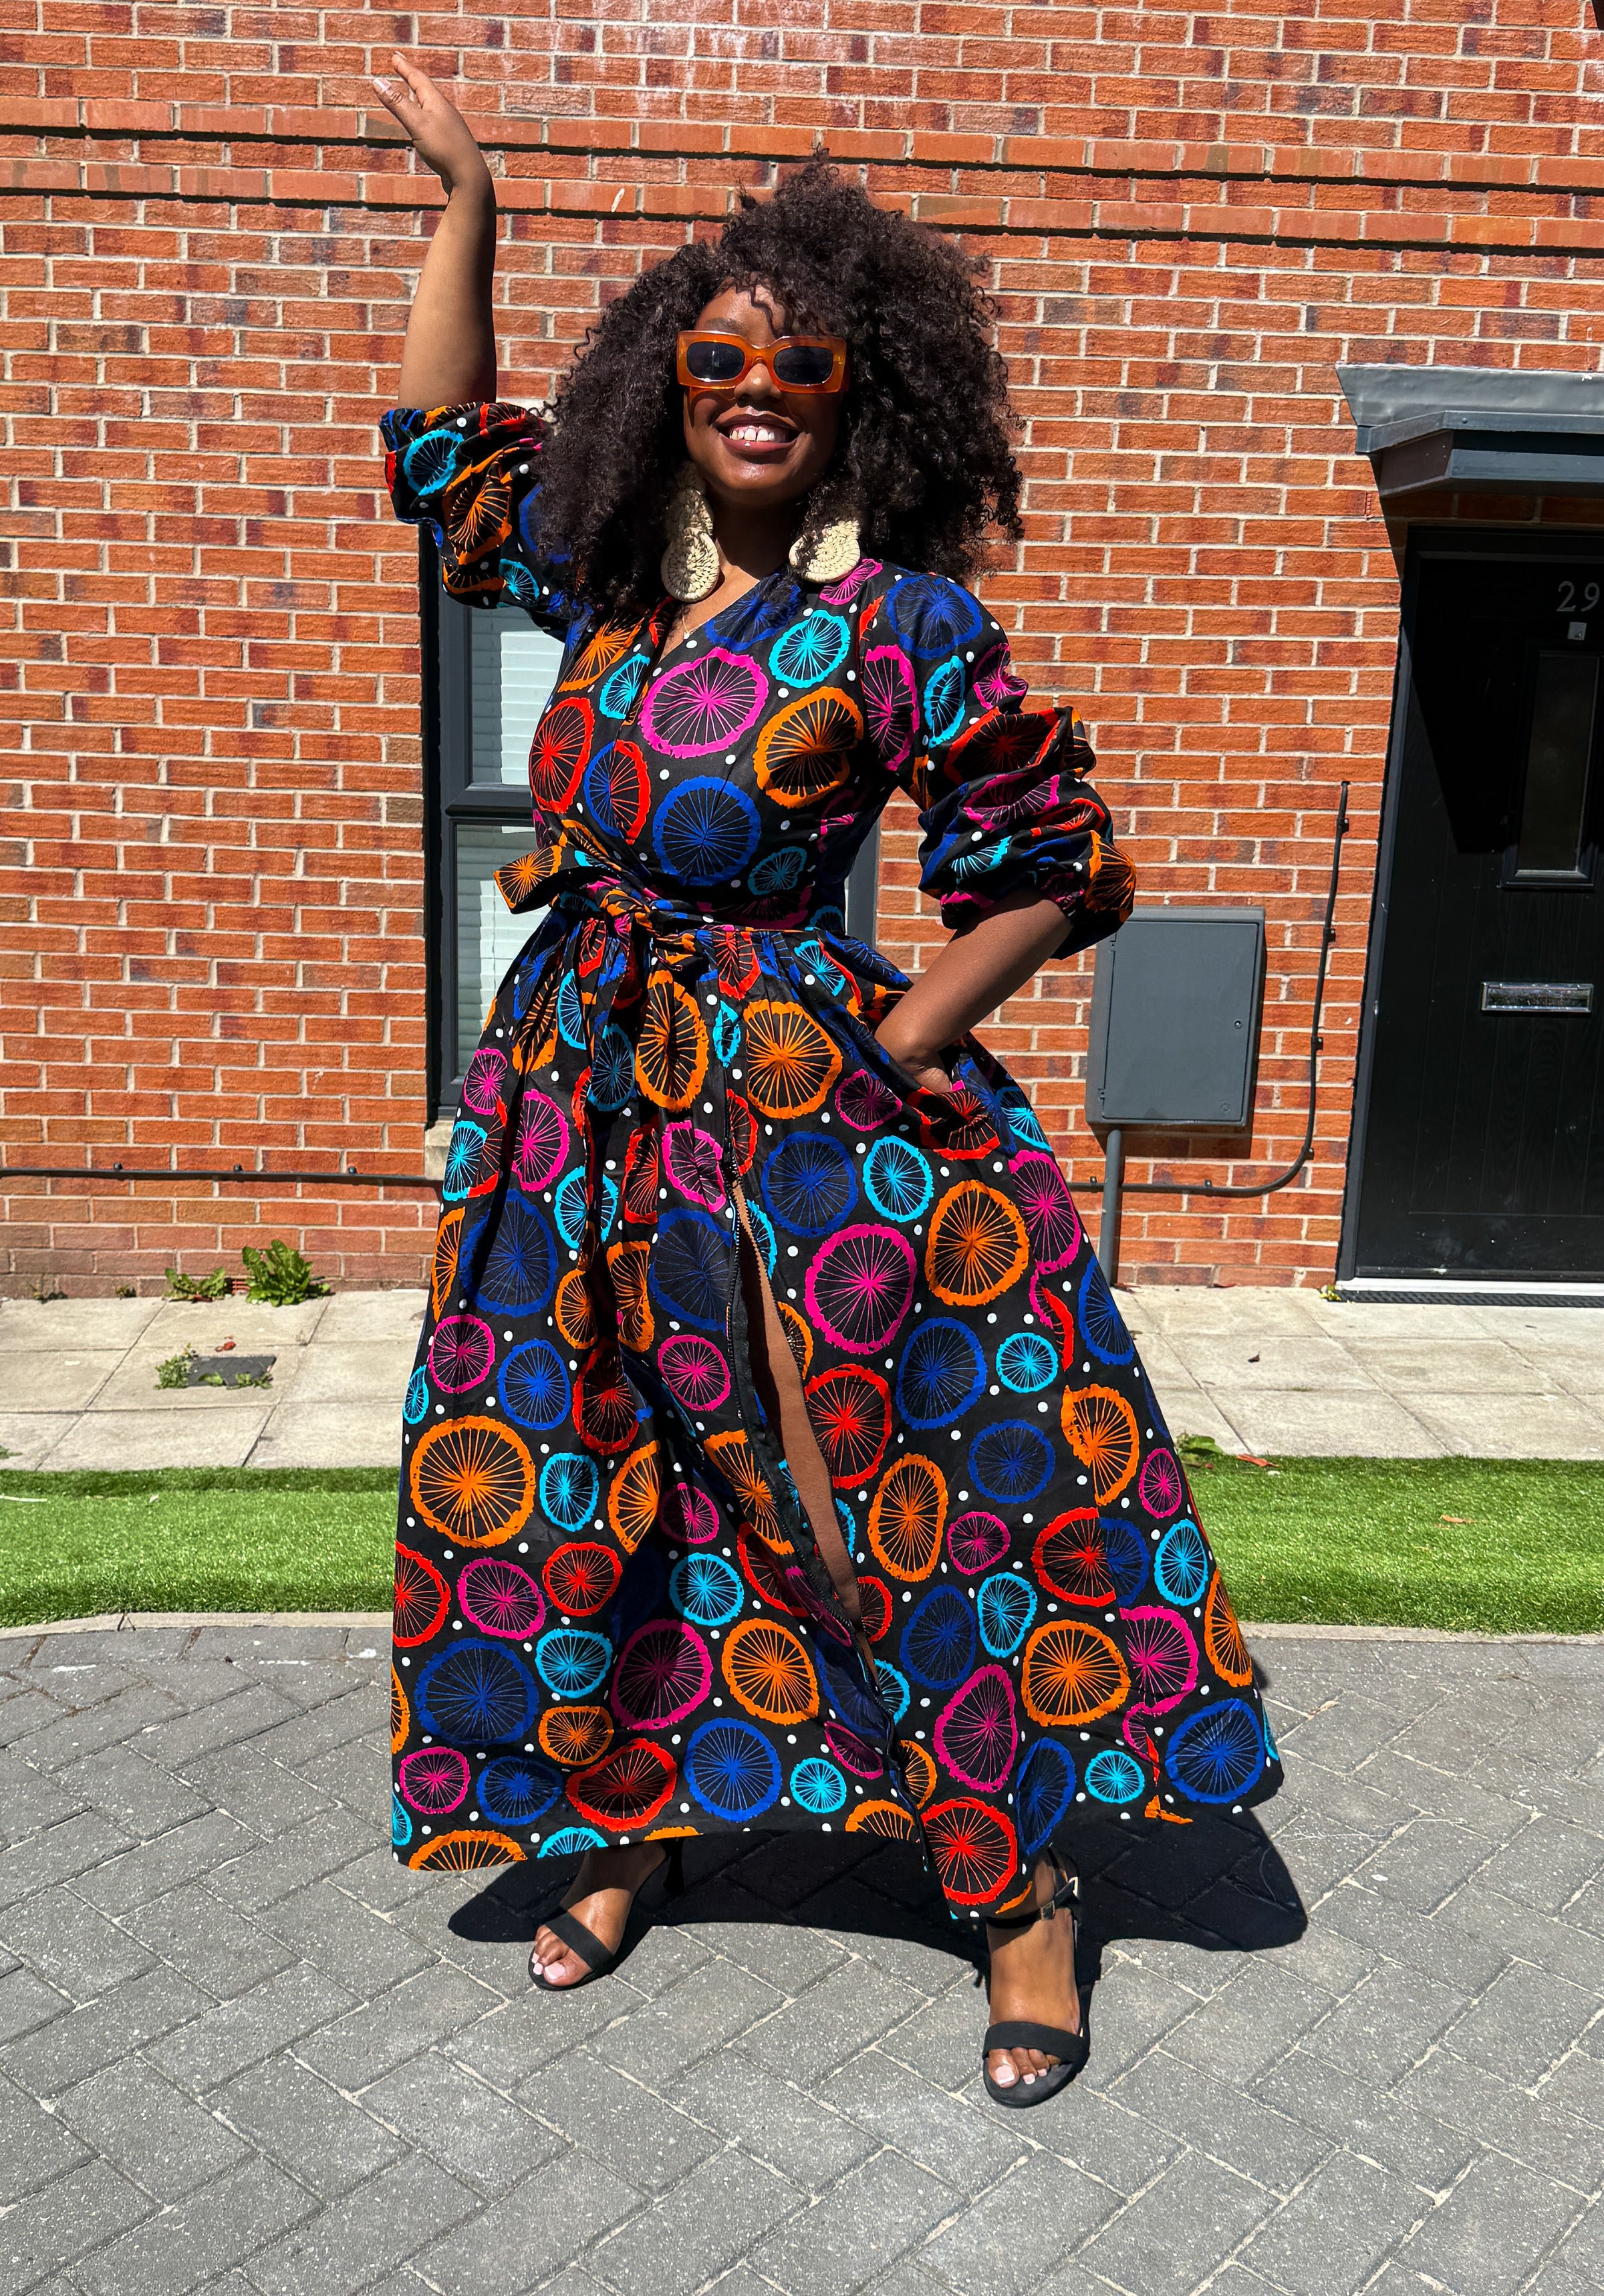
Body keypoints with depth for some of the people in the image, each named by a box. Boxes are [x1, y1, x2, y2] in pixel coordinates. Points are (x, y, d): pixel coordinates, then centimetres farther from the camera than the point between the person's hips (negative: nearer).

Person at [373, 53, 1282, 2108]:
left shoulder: (903, 622, -8)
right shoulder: (613, 582, 9)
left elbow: (1054, 868, -5)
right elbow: (444, 443, 26)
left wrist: (897, 1048, -10)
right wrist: (465, 201, 25)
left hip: (809, 1112, -6)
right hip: (587, 1092, 6)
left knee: (915, 1498, 0)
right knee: (576, 1473, 13)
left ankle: (1024, 1887, 19)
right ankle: (624, 1824, 35)